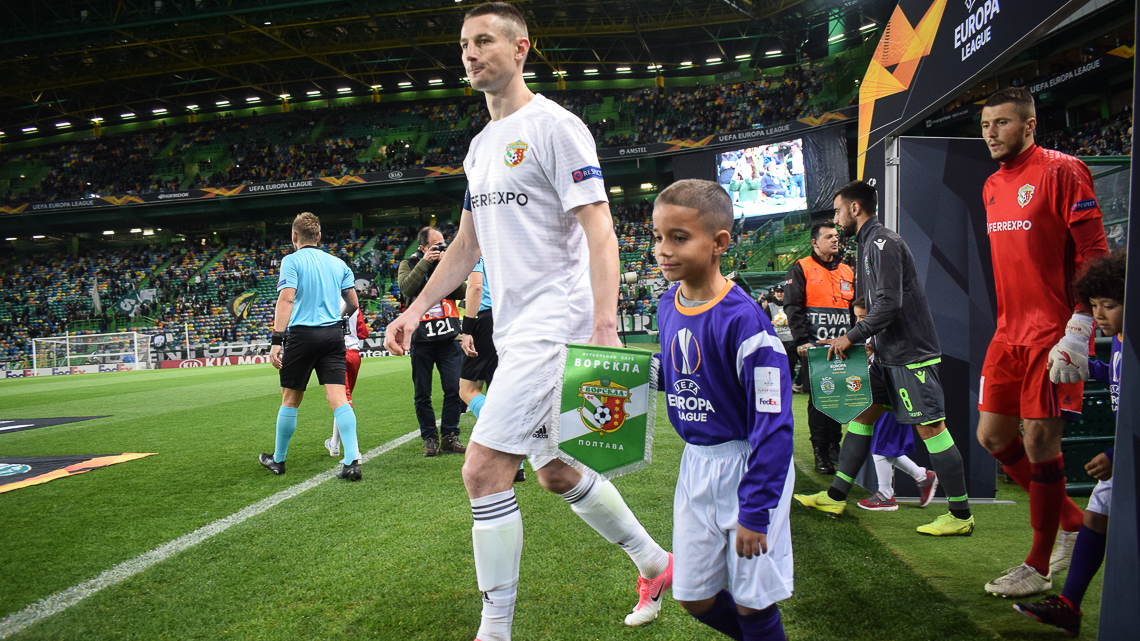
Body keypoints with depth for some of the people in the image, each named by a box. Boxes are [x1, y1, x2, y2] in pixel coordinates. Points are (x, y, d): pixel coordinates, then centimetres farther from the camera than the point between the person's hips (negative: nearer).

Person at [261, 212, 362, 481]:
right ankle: (352, 461, -13)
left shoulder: (292, 261, -1)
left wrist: (276, 340, -15)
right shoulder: (338, 263, 12)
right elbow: (353, 304, 13)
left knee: (290, 400, 10)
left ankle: (278, 459, 26)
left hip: (302, 335, -3)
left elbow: (286, 300, -13)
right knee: (338, 397, -3)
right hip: (333, 334, 3)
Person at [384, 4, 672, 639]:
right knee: (556, 473, 15)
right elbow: (467, 244, 24)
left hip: (555, 322, -9)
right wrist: (415, 310, 20)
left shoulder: (554, 125, -7)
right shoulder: (480, 145, 18)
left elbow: (599, 231, -15)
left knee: (484, 471, -11)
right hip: (515, 331, 9)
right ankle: (656, 566, 33)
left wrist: (605, 329, -24)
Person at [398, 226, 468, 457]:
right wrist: (425, 263, -11)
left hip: (449, 337, 2)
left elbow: (461, 293, 1)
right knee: (422, 394, 4)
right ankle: (430, 438, 17)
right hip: (421, 338, -1)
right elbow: (406, 288, -12)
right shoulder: (409, 265, 8)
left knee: (454, 389, -3)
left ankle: (449, 436, 9)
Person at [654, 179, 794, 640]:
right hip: (696, 461, 7)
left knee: (752, 603, 6)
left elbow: (773, 422, -22)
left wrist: (755, 511, -20)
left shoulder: (741, 318, -23)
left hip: (747, 463, -7)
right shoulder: (667, 305, -1)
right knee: (694, 597, 16)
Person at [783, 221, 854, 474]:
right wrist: (801, 340, -16)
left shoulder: (847, 272, 17)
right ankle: (821, 454, 6)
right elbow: (793, 308, -6)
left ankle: (835, 448, 19)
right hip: (814, 348, -5)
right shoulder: (801, 268, 1)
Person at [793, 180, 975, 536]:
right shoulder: (869, 243, 16)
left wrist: (852, 337, -17)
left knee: (929, 427, -5)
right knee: (862, 412, 10)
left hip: (911, 353, -10)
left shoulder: (883, 242, -15)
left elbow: (889, 303, -24)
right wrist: (856, 338, 15)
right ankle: (836, 496, 16)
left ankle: (961, 516, 5)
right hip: (888, 353, 10)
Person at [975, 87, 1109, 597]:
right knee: (992, 436, 9)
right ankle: (1072, 522, 30)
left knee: (1039, 443, -4)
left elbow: (1095, 255, -13)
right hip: (1009, 334, 8)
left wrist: (1078, 332, -20)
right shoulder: (992, 187, 15)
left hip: (1055, 337, -8)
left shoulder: (1061, 171, -9)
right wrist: (1007, 323, 19)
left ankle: (1039, 567, 13)